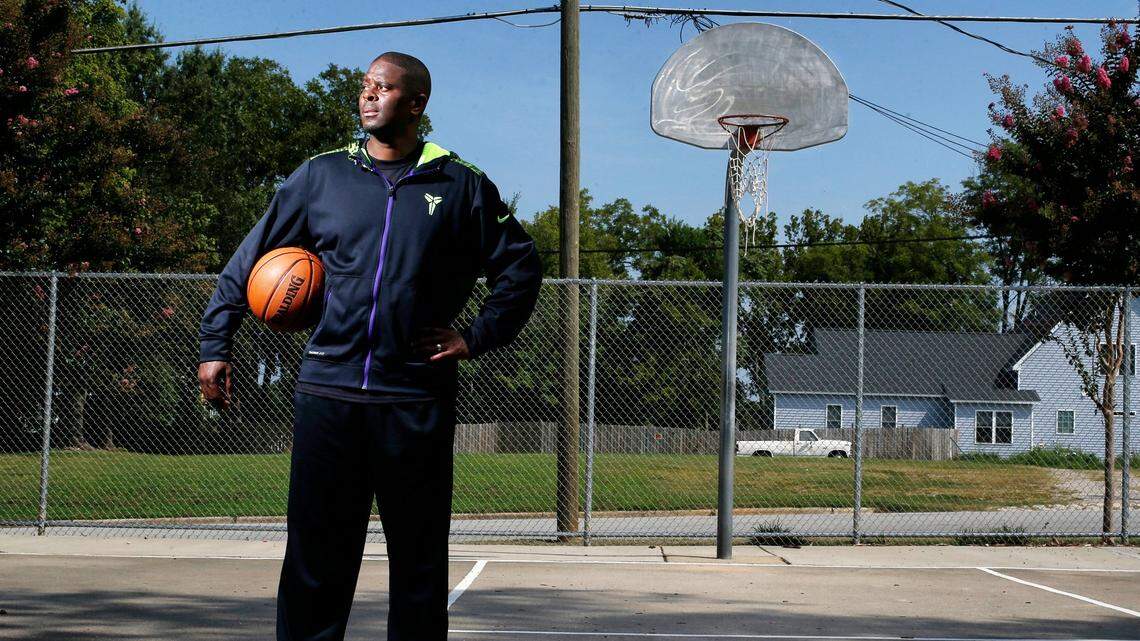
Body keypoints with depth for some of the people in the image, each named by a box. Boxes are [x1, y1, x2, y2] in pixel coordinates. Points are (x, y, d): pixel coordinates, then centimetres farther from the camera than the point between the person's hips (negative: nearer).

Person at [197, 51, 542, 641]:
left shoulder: (460, 187, 6)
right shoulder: (321, 176, 8)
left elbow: (520, 268, 13)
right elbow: (249, 259, 13)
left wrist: (476, 338, 2)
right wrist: (214, 347, 6)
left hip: (417, 404, -1)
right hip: (327, 395, 1)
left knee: (419, 561, 7)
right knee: (315, 558, 2)